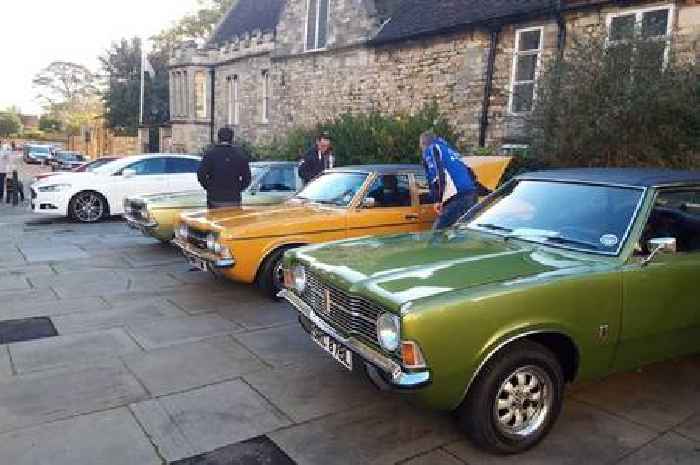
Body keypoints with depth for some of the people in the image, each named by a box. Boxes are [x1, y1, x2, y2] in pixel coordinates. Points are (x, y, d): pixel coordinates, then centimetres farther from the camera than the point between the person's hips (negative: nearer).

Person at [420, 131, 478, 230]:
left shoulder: (431, 150, 11)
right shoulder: (450, 150, 34)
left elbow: (437, 174, -7)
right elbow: (470, 172, 33)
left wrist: (438, 200, -12)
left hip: (456, 197, -8)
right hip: (472, 193, 8)